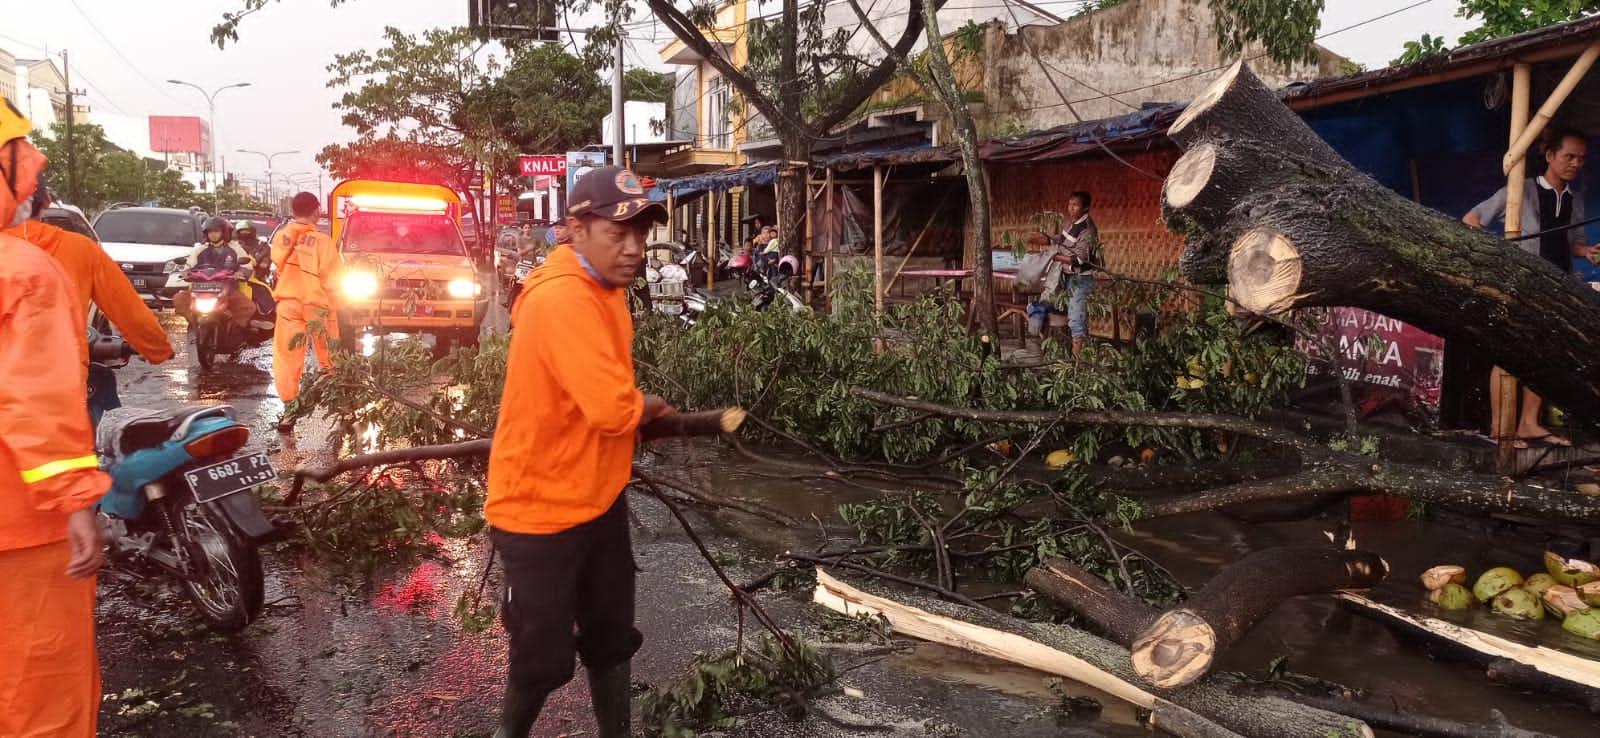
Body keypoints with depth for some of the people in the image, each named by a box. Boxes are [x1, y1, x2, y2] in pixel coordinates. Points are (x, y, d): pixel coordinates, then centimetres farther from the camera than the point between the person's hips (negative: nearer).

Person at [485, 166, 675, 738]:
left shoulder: (605, 288, 4)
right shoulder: (562, 298, -27)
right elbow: (613, 409, -33)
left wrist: (637, 410, 4)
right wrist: (651, 408, -12)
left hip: (599, 498, 8)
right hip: (540, 508, -8)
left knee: (612, 638, 19)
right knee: (546, 654, 10)